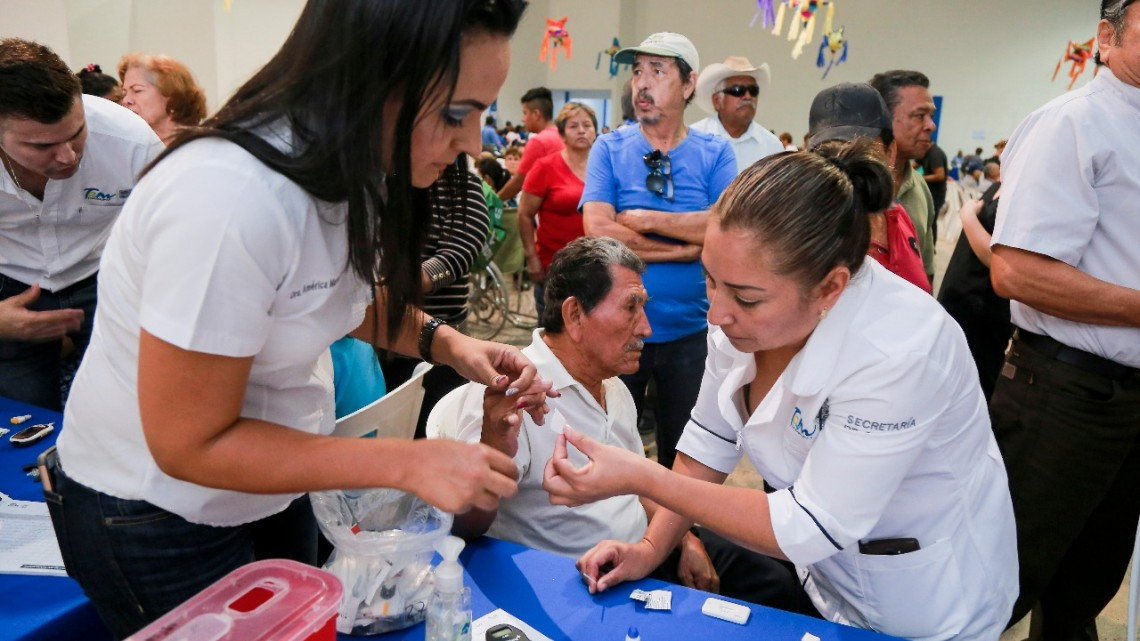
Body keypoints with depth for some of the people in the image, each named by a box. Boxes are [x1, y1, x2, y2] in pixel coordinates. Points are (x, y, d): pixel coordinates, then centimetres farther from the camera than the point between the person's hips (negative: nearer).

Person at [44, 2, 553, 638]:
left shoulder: (350, 168, -10)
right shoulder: (232, 198, -35)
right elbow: (190, 444, -27)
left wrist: (448, 342, -8)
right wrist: (408, 463, -29)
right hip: (156, 516, -7)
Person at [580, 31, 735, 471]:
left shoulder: (715, 153, -1)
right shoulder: (610, 149, -3)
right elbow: (598, 230, -17)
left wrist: (645, 220, -17)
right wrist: (691, 244, -15)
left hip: (689, 333, 1)